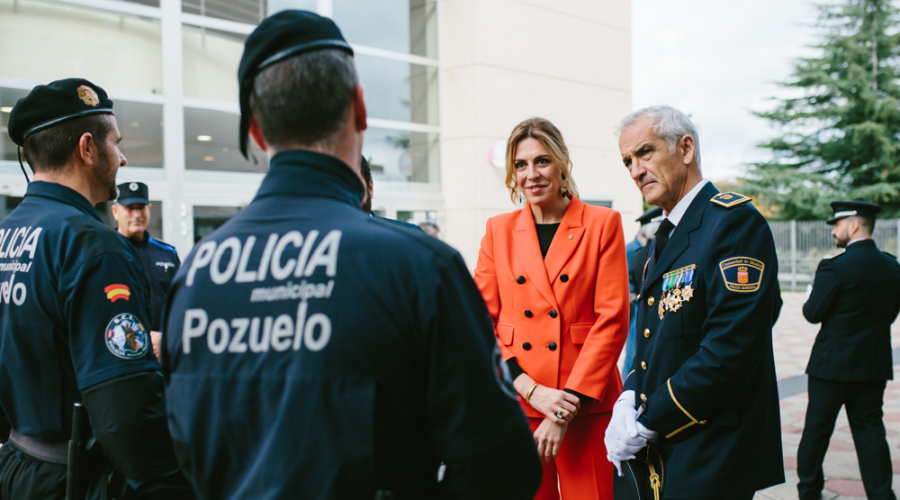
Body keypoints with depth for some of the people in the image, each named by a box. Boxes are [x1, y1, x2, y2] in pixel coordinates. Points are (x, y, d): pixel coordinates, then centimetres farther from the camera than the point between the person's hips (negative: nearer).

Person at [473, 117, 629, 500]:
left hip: (586, 406, -2)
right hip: (515, 407, 2)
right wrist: (531, 389, -9)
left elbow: (612, 320, -5)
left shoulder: (602, 224, 0)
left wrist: (566, 412, -11)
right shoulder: (498, 230, 7)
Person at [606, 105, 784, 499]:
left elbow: (731, 347, -23)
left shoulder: (734, 220, -15)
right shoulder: (664, 237, 13)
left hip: (710, 457, -8)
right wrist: (629, 398, -2)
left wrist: (649, 422, -18)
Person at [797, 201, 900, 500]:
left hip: (833, 363, -5)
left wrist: (810, 300, 7)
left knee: (817, 427, 10)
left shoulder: (834, 266, -17)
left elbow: (813, 313, -13)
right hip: (875, 364, 5)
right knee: (870, 428, 10)